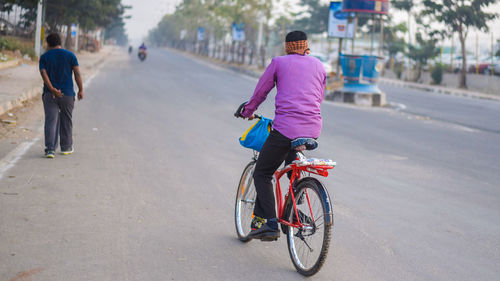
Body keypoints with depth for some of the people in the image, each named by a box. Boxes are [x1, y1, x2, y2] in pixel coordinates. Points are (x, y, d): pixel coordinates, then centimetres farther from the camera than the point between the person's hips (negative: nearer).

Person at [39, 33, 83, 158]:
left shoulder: (44, 57, 3)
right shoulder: (70, 55, 2)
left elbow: (44, 74, -10)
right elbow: (77, 74, -3)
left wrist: (52, 90, -18)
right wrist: (80, 90, 4)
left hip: (49, 94, 0)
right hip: (67, 94, 0)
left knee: (50, 121, -2)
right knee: (66, 121, 13)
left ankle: (50, 149, -13)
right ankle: (66, 147, 22)